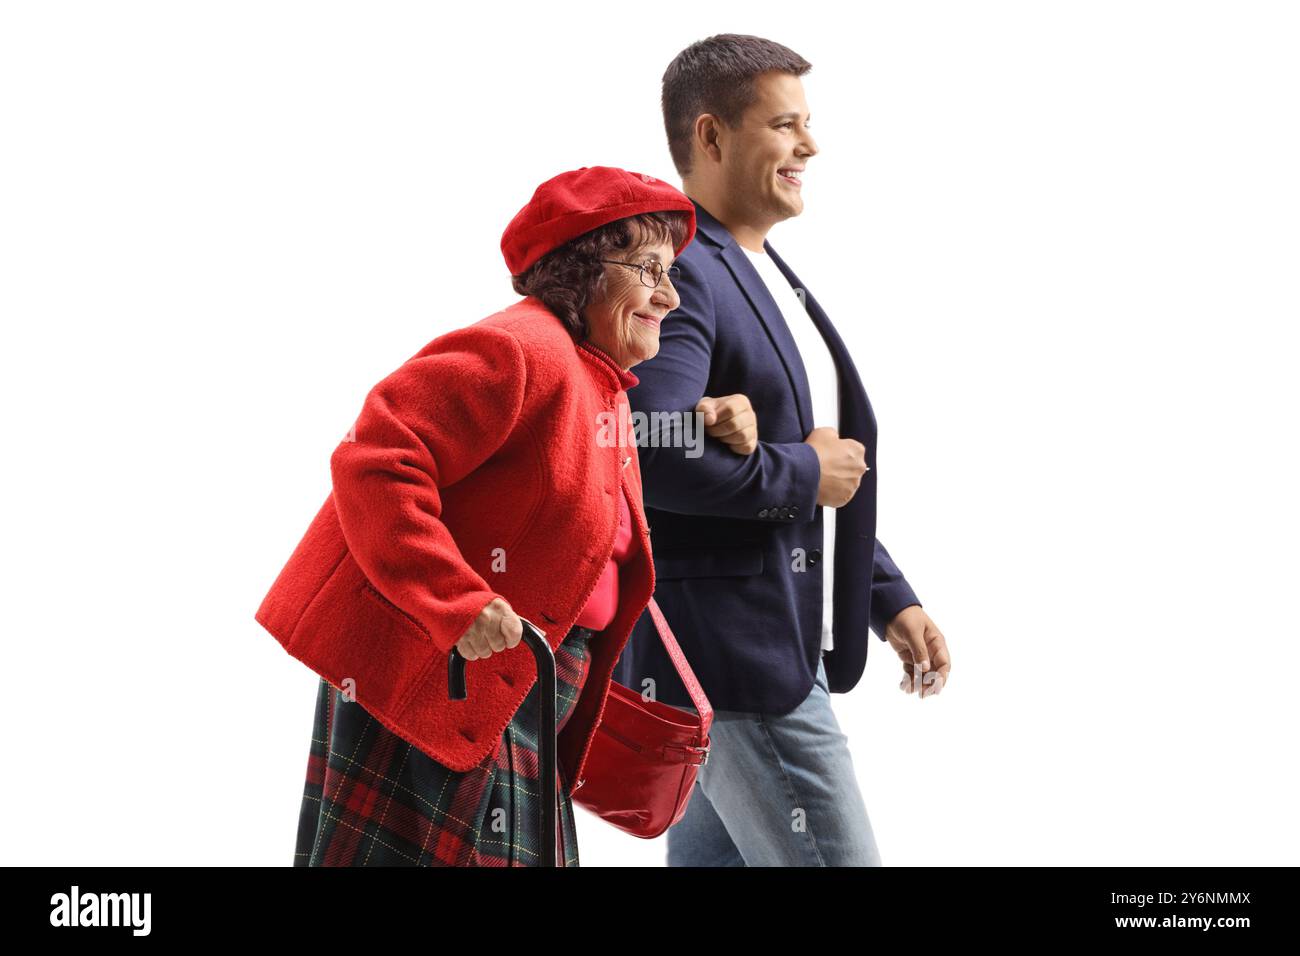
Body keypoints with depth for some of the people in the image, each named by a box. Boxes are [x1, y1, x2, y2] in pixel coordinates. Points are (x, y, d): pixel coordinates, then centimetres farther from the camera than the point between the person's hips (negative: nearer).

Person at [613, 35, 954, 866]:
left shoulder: (772, 279, 18)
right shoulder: (675, 272, -15)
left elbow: (835, 480, 24)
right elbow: (651, 453, -30)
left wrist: (891, 602, 17)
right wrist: (801, 475, -17)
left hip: (788, 644, 10)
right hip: (728, 653, -10)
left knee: (713, 852, 14)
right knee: (834, 857, -7)